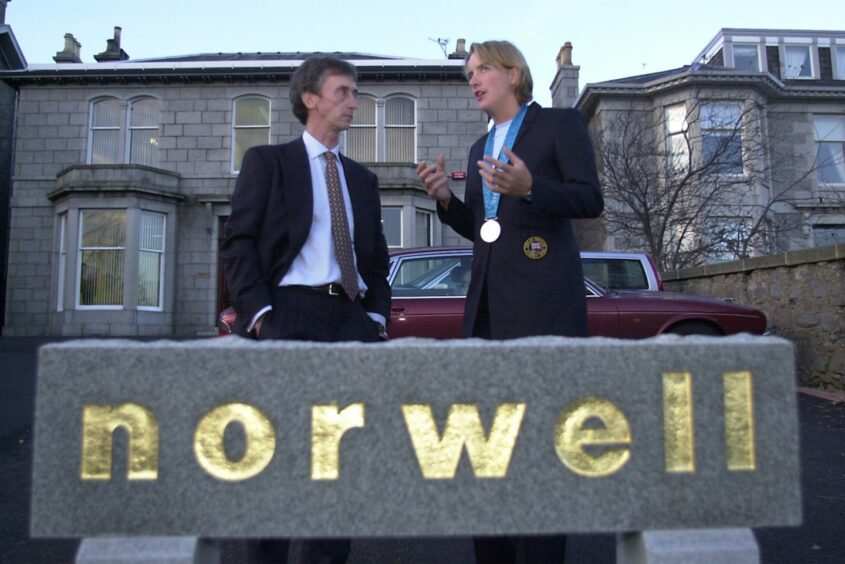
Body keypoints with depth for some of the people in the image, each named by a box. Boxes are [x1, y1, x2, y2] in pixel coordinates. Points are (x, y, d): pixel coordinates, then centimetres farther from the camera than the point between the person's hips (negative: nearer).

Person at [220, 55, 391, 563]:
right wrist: (259, 311, -11)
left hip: (352, 317, 5)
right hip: (290, 312, -4)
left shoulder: (363, 178, 21)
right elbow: (239, 243, 0)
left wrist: (376, 315, 7)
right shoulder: (268, 161, 8)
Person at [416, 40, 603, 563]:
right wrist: (446, 198, 3)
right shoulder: (481, 147, 24)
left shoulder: (561, 123, 5)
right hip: (487, 300, 7)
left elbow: (591, 200, -5)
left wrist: (528, 188, -21)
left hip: (543, 298, -7)